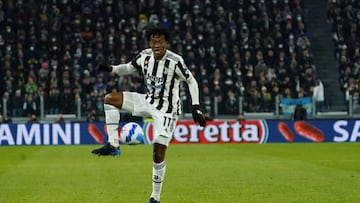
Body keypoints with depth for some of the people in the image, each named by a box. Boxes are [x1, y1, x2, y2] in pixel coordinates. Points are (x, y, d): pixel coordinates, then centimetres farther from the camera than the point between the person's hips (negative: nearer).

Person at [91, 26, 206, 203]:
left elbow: (192, 82, -8)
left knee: (158, 155, -8)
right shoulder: (144, 56, -6)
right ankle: (113, 145, -10)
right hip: (148, 101, 5)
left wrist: (196, 107, -15)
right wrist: (110, 69, -7)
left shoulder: (175, 61, -20)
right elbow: (128, 68, 12)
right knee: (110, 99, -10)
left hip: (166, 110, -5)